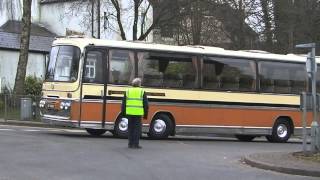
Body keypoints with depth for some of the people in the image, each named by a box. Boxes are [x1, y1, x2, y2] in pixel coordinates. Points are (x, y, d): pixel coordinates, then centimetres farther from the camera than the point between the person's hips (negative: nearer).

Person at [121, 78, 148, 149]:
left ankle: (130, 143, 11)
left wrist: (123, 112, 14)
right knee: (137, 129, 1)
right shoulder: (142, 92, 2)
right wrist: (145, 114, 9)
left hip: (129, 113, 3)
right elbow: (146, 104, 2)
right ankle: (135, 144, -3)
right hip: (138, 113, -3)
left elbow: (124, 103, 9)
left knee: (130, 128, 10)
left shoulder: (128, 91, 9)